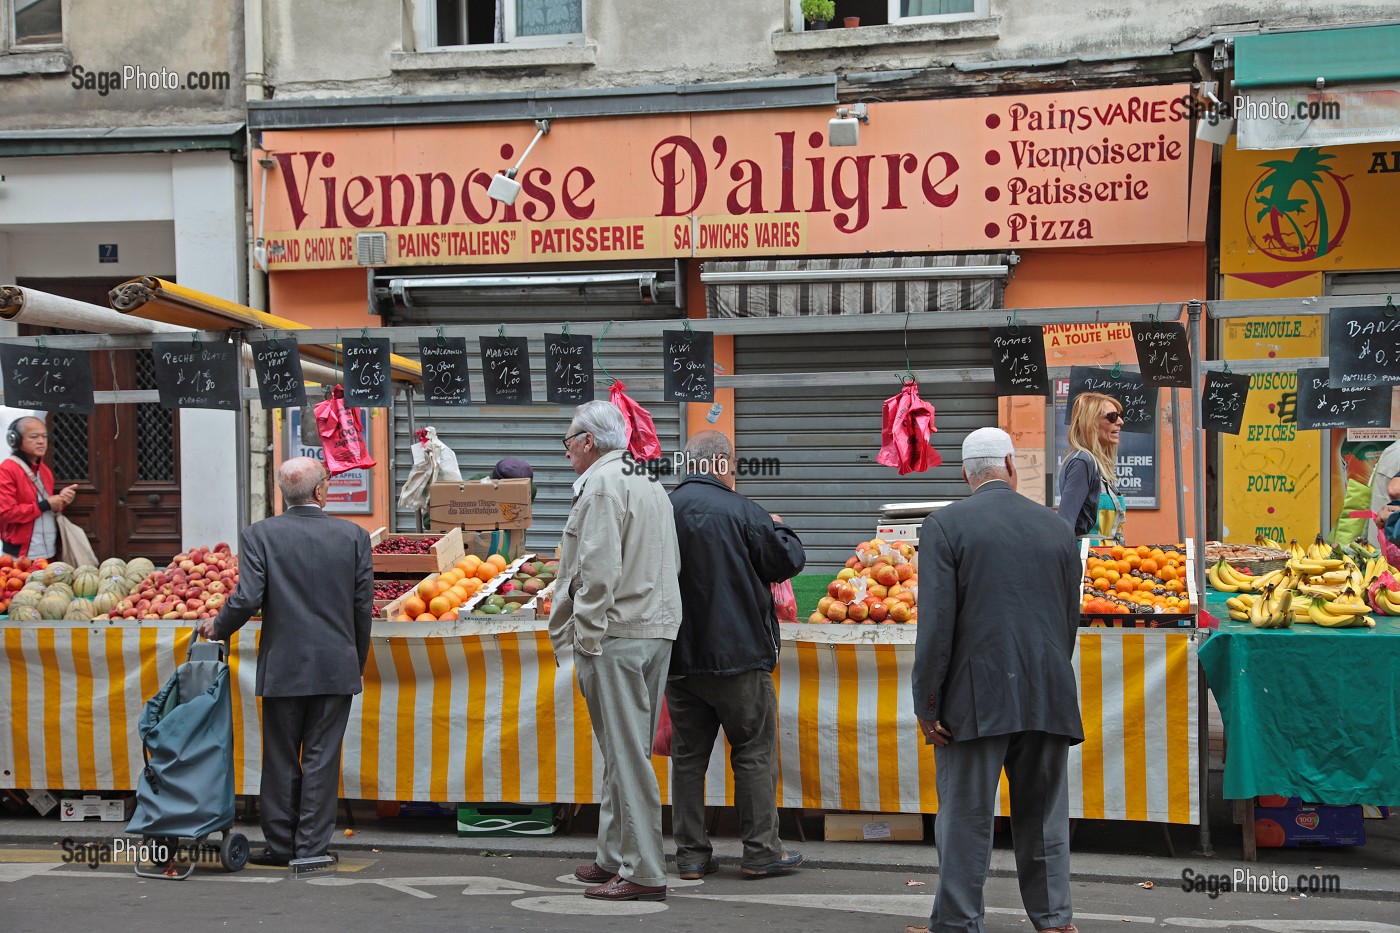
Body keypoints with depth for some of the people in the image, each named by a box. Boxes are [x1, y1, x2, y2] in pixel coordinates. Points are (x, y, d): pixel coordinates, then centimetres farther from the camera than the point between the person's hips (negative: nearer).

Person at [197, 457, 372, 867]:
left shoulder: (259, 535, -5)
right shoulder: (354, 536, -1)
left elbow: (247, 599, -13)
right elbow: (364, 606, 2)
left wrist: (217, 628, 7)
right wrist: (358, 664, 14)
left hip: (283, 668, -1)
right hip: (337, 668, 1)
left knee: (281, 758, 10)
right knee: (321, 757, 6)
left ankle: (280, 844, 17)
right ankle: (312, 845, 8)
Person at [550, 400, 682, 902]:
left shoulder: (602, 486, -10)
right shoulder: (651, 485, 20)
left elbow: (598, 572, -19)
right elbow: (671, 564, 22)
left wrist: (587, 639, -14)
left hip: (617, 635, -10)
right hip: (656, 632, 10)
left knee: (626, 753, -7)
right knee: (624, 751, 15)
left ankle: (642, 872, -5)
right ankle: (614, 857, 23)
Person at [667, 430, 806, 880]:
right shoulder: (739, 511, -12)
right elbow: (789, 561, -6)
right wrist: (778, 527, 13)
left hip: (679, 657, 4)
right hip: (737, 655, -4)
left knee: (687, 756, 10)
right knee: (754, 753, 6)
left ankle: (691, 855, 13)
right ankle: (761, 852, 8)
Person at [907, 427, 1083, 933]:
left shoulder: (945, 525, -4)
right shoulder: (1057, 528, 8)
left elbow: (936, 622, -11)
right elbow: (1070, 619, 12)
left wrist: (926, 702, -7)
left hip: (977, 699, -4)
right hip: (1048, 698, 4)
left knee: (965, 817, 1)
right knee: (1044, 815, 13)